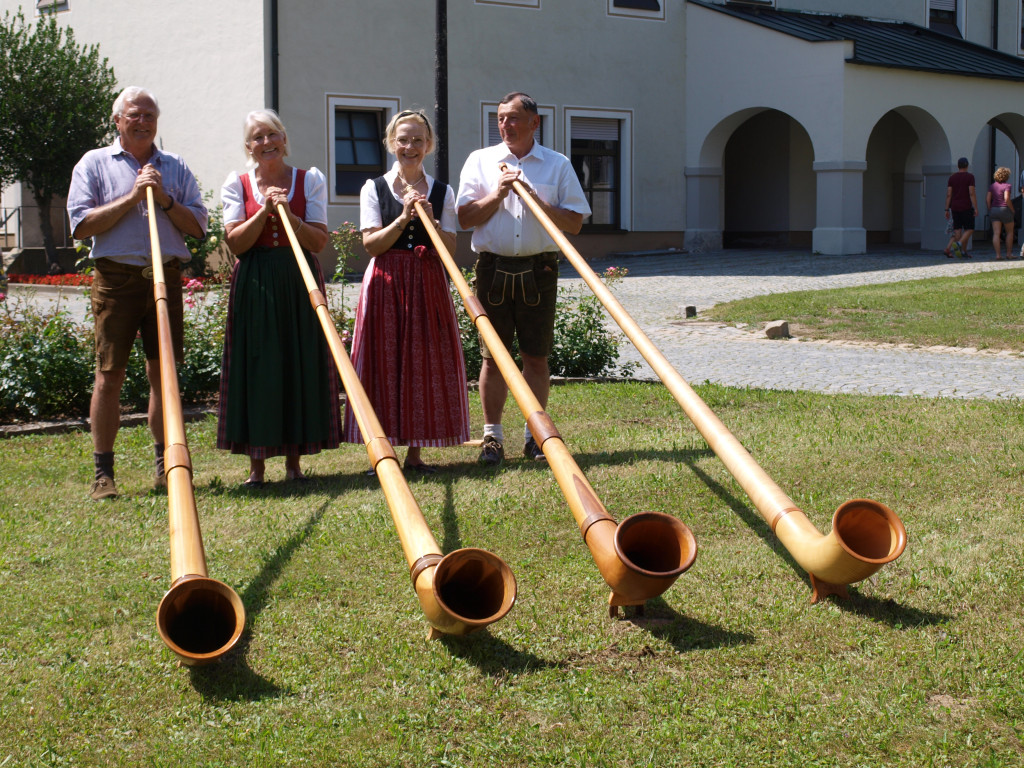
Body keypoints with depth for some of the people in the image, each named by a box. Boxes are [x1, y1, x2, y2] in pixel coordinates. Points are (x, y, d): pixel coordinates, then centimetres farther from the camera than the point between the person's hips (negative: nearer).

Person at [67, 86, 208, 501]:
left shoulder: (175, 167, 16)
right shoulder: (94, 163, 8)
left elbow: (198, 226, 9)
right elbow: (82, 225, -3)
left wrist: (164, 199, -7)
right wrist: (131, 197, -9)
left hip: (166, 276, 3)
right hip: (116, 276, -3)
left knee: (163, 371, 4)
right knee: (109, 374, -4)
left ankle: (165, 466, 12)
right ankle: (103, 473, 3)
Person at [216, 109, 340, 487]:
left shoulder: (310, 180, 6)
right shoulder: (237, 184, 6)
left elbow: (319, 241, -1)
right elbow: (235, 242, -3)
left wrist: (289, 214, -14)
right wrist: (264, 211, -13)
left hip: (300, 284, 0)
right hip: (254, 285, 0)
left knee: (301, 366, 1)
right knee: (257, 367, -1)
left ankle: (294, 460, 10)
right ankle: (257, 465, 6)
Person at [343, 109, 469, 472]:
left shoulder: (442, 193, 9)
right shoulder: (374, 189, 5)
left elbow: (449, 249, 2)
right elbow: (370, 244, -4)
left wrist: (430, 220, -13)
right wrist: (402, 219, -15)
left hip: (428, 285, 2)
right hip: (385, 285, -2)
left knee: (425, 363, 1)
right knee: (384, 363, -3)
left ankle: (415, 452, 10)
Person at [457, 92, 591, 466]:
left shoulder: (557, 165, 6)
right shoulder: (480, 161, 9)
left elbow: (574, 222, 1)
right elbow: (465, 218, 3)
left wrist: (536, 200, -11)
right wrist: (498, 194, -11)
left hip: (539, 269, 0)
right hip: (493, 267, 1)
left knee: (536, 356, 3)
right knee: (493, 356, 3)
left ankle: (535, 434, 12)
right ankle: (492, 436, 10)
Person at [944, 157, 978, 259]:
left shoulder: (952, 177, 6)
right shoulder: (970, 177, -6)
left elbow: (948, 194, 3)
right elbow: (972, 193, -13)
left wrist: (947, 210, 5)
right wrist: (975, 208, -11)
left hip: (954, 207, 5)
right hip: (966, 207, -5)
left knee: (957, 230, 7)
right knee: (969, 229, 2)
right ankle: (959, 244, -22)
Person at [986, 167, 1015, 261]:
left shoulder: (992, 186, 7)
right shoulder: (1007, 185, -9)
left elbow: (987, 199, 3)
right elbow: (1007, 199, -19)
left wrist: (990, 210, 11)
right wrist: (1012, 210, -8)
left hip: (994, 210, 4)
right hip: (1005, 210, -4)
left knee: (996, 233, -2)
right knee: (1010, 232, 14)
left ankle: (997, 255, -11)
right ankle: (1009, 253, 16)